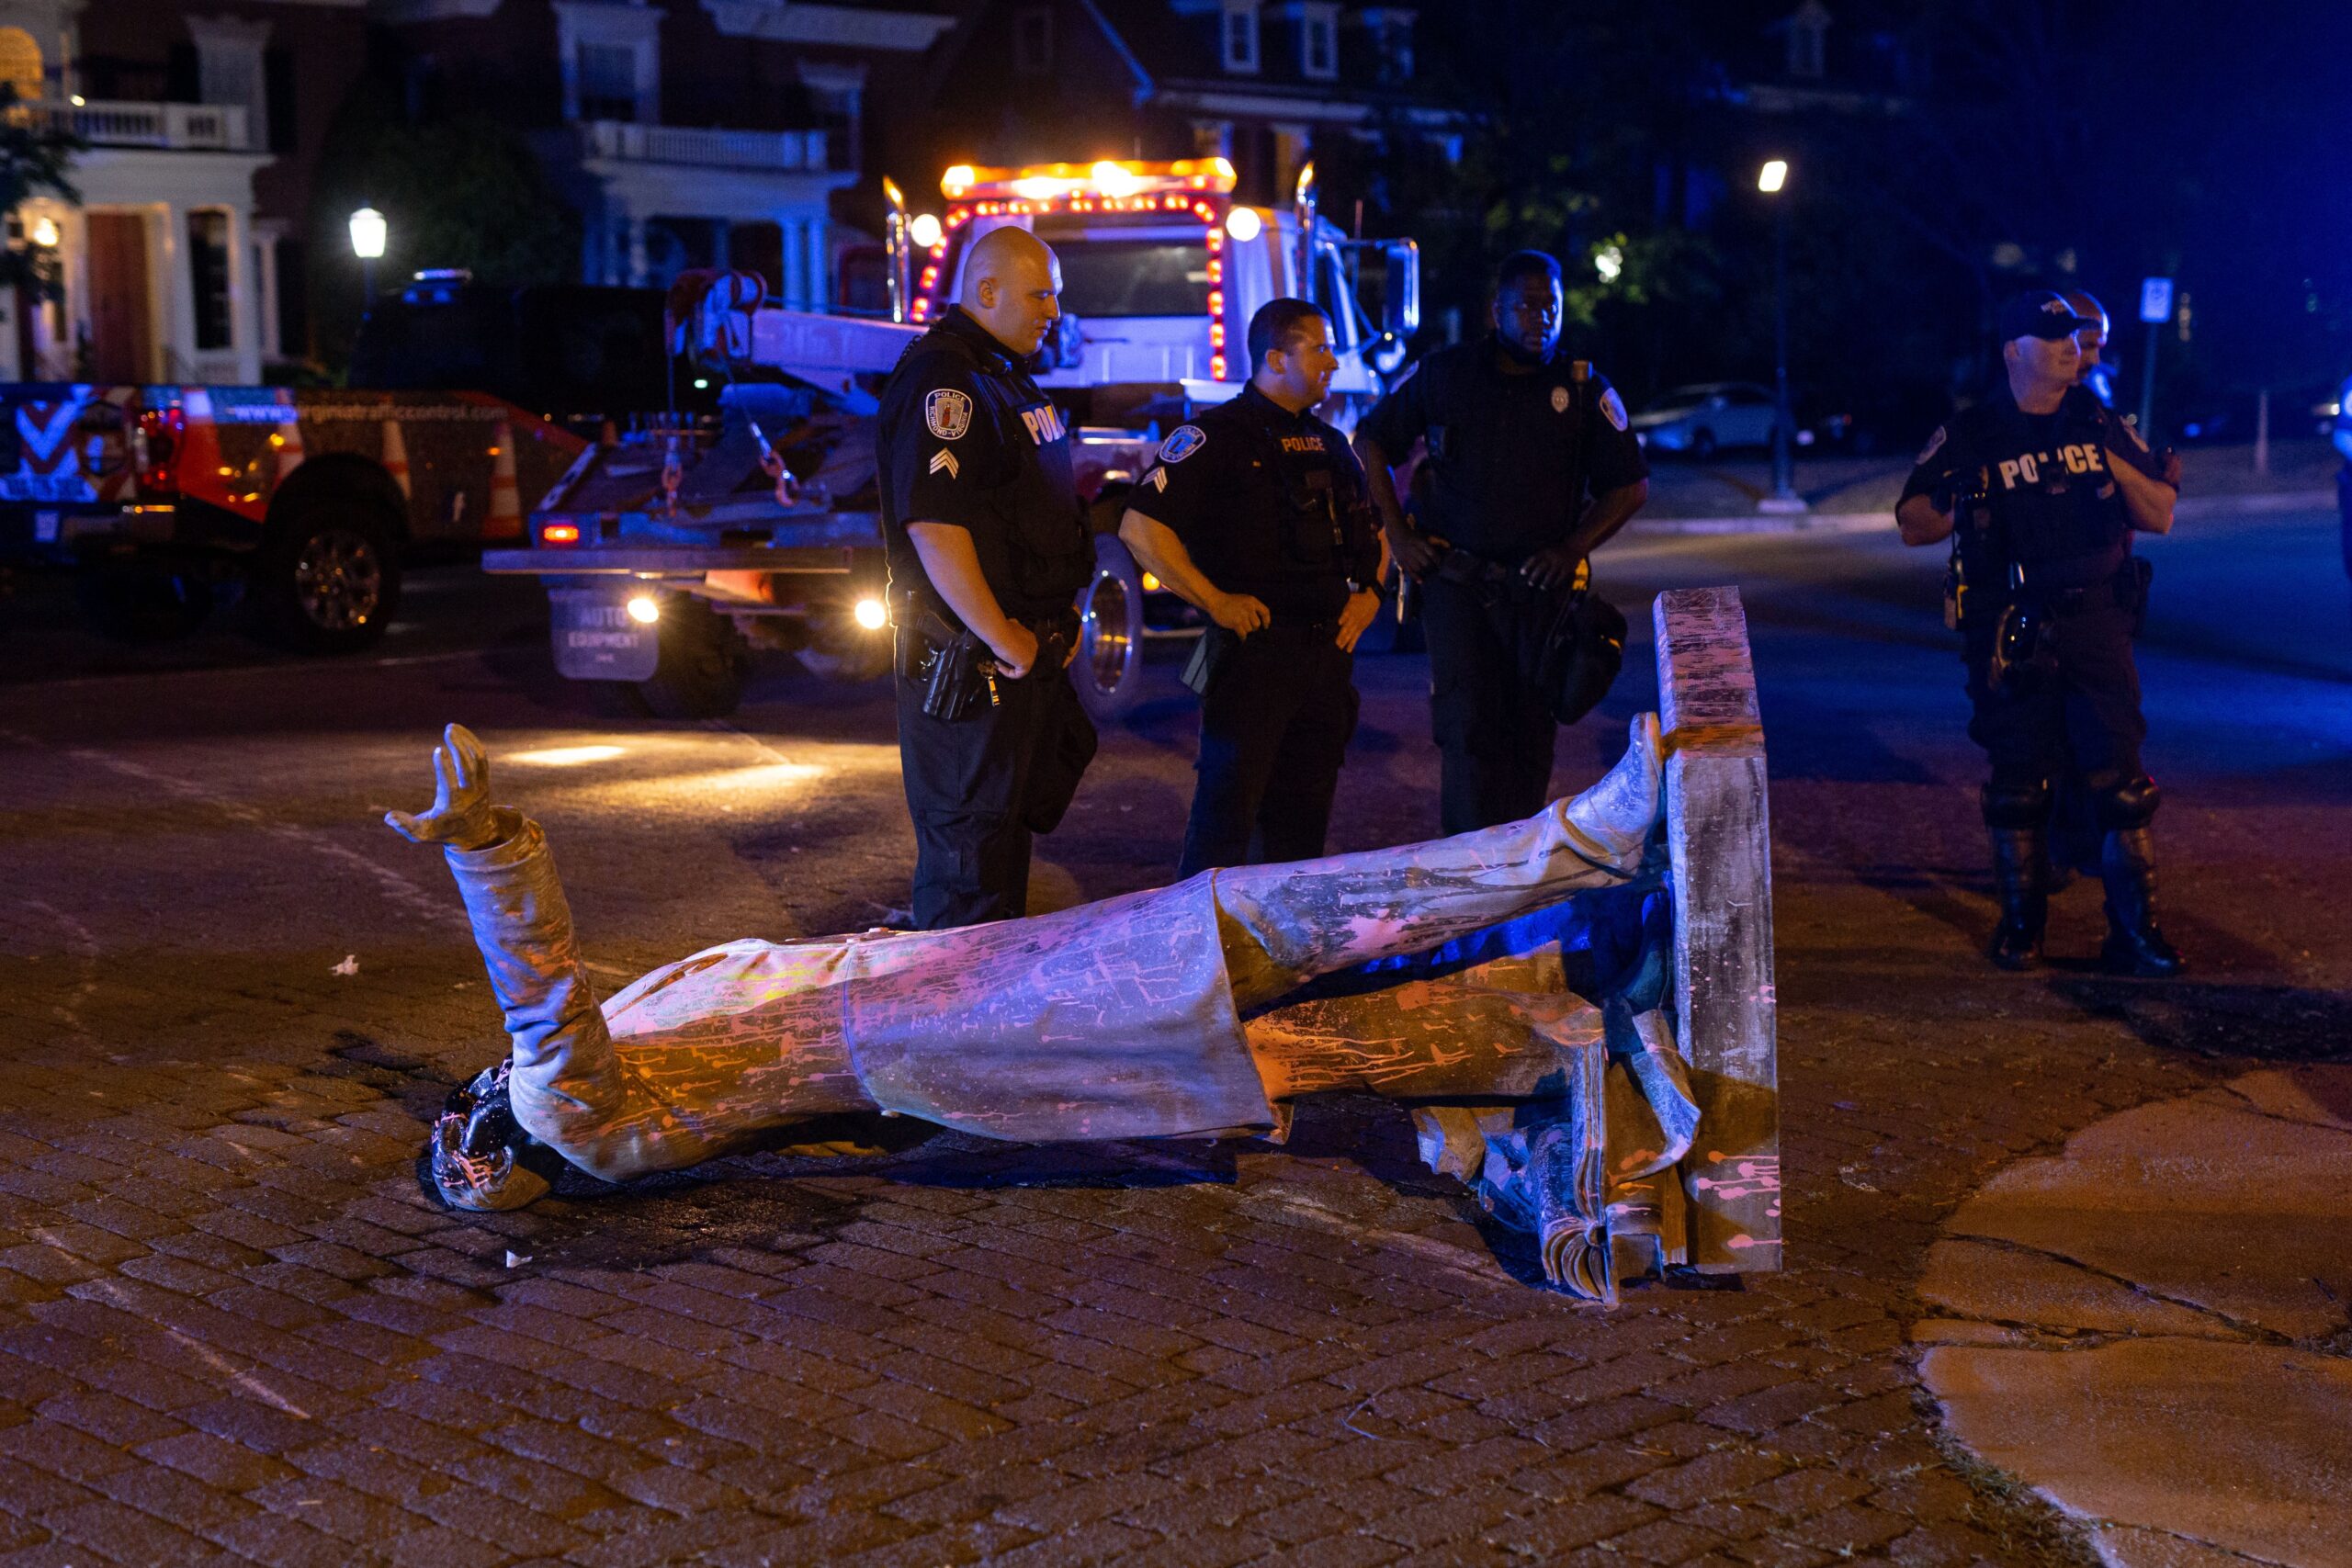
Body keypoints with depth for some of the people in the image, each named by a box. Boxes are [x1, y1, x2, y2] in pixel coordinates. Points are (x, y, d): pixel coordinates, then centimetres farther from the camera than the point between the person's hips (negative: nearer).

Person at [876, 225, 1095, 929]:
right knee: (968, 850, -3)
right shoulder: (940, 379, -18)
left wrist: (1058, 620, 17)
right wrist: (1003, 639, -22)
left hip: (1027, 652, 10)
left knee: (1009, 833, 19)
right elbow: (933, 527, -26)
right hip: (970, 660, -10)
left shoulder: (1004, 376, 16)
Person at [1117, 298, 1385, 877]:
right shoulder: (1217, 436, -6)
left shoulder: (1330, 444, 17)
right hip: (1253, 649, -7)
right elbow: (1140, 528, -13)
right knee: (1227, 812, -6)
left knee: (1304, 820, 10)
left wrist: (1370, 591, 13)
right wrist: (1216, 601, -15)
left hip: (1328, 651, 7)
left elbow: (1372, 531, 32)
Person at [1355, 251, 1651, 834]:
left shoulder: (1585, 389, 5)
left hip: (1541, 587, 1)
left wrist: (1572, 548, -3)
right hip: (1456, 583, -1)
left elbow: (1631, 484, 10)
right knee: (1467, 727, -11)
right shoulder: (1443, 374, 4)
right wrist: (1397, 535, 4)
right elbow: (1371, 443, 13)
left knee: (1532, 732, 5)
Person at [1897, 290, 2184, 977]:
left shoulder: (2100, 426, 9)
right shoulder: (1971, 436, 2)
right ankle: (2020, 927, 19)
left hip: (2096, 623, 2)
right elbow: (1912, 525, 3)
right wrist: (1961, 502, -17)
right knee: (2018, 784, 5)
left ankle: (2134, 931, 2)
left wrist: (2115, 464, -6)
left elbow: (2161, 517, 10)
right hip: (2011, 633, -2)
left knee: (2122, 778, -3)